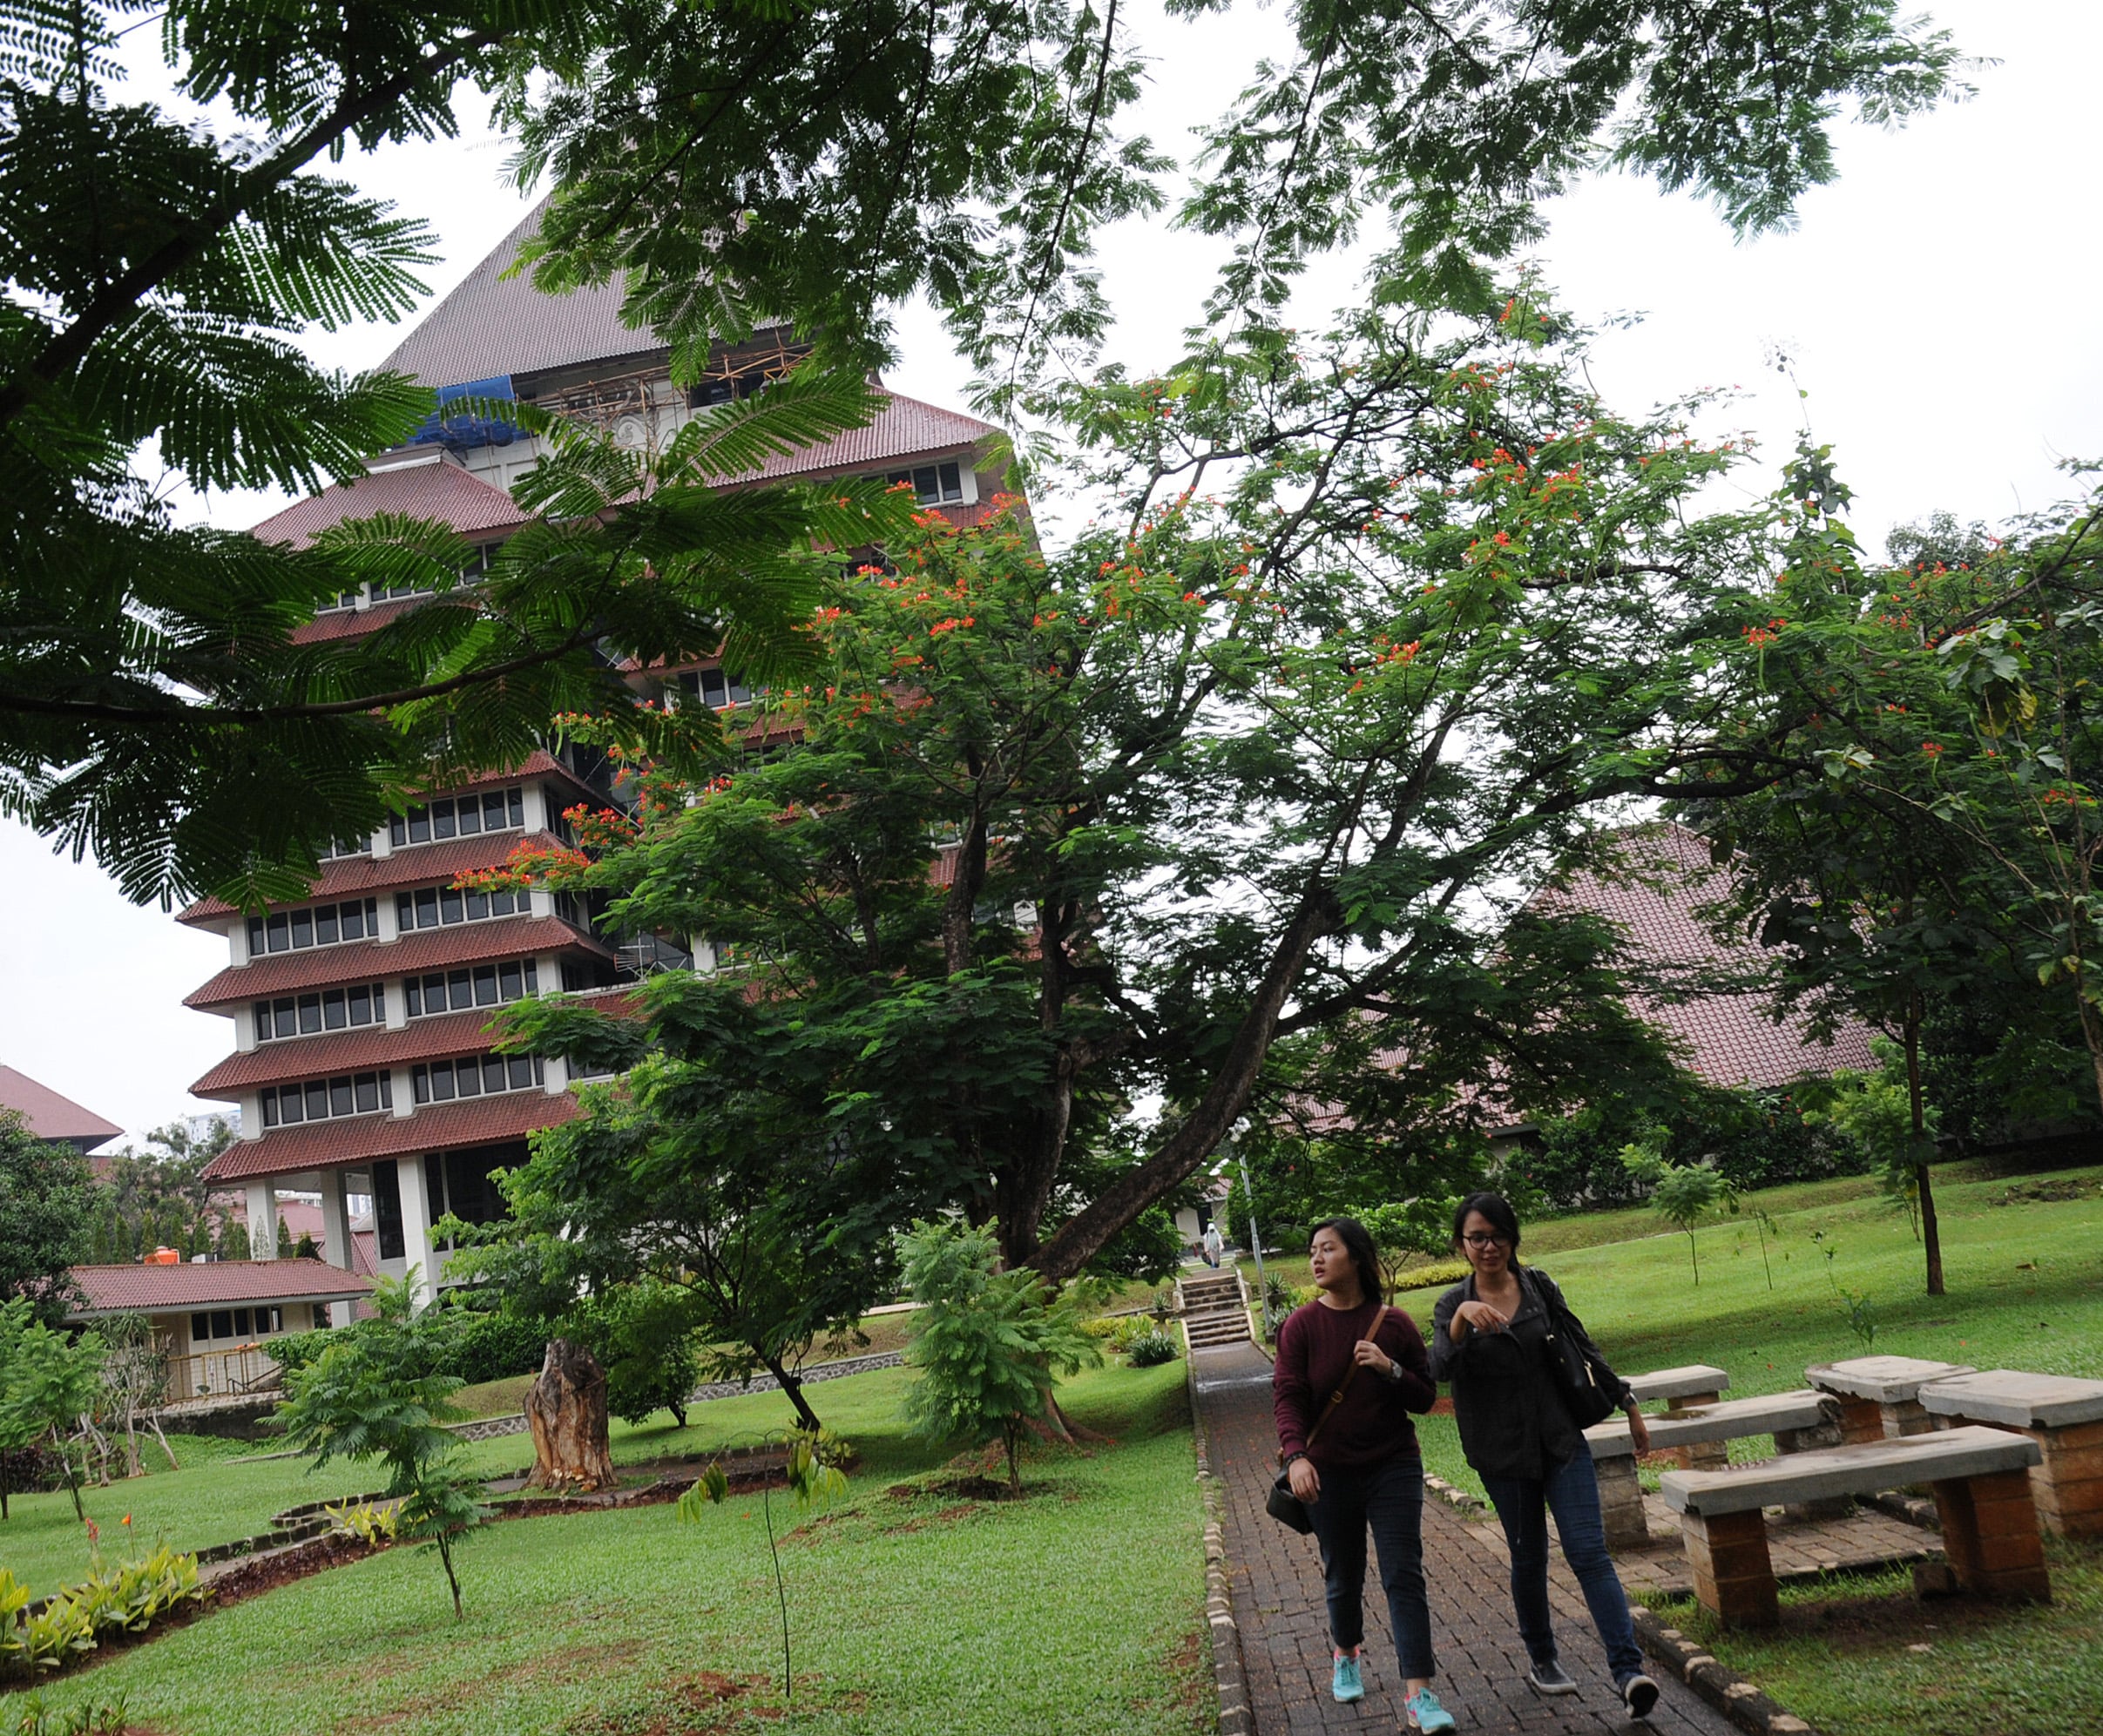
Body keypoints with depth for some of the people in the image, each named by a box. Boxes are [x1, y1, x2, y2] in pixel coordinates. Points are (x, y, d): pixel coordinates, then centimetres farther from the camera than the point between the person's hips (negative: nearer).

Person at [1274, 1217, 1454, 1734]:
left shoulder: (1394, 1323, -4)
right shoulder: (1301, 1326, -5)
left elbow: (1426, 1397, 0)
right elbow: (1287, 1396, -12)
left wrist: (1390, 1369, -19)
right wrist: (1296, 1455, -29)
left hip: (1394, 1467, -1)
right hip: (1330, 1473, 1)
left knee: (1404, 1575, -9)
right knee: (1342, 1577, 14)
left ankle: (1419, 1693, -9)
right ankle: (1346, 1653, 42)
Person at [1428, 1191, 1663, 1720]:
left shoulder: (1539, 1286, 2)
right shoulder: (1453, 1305, -4)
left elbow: (1582, 1347, 11)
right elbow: (1439, 1368, -21)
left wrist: (1628, 1404, 13)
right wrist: (1460, 1321, -39)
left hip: (1561, 1438, 1)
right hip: (1503, 1452, 0)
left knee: (1588, 1549, -9)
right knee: (1528, 1557, 10)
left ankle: (1628, 1671, -12)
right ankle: (1542, 1660, 29)